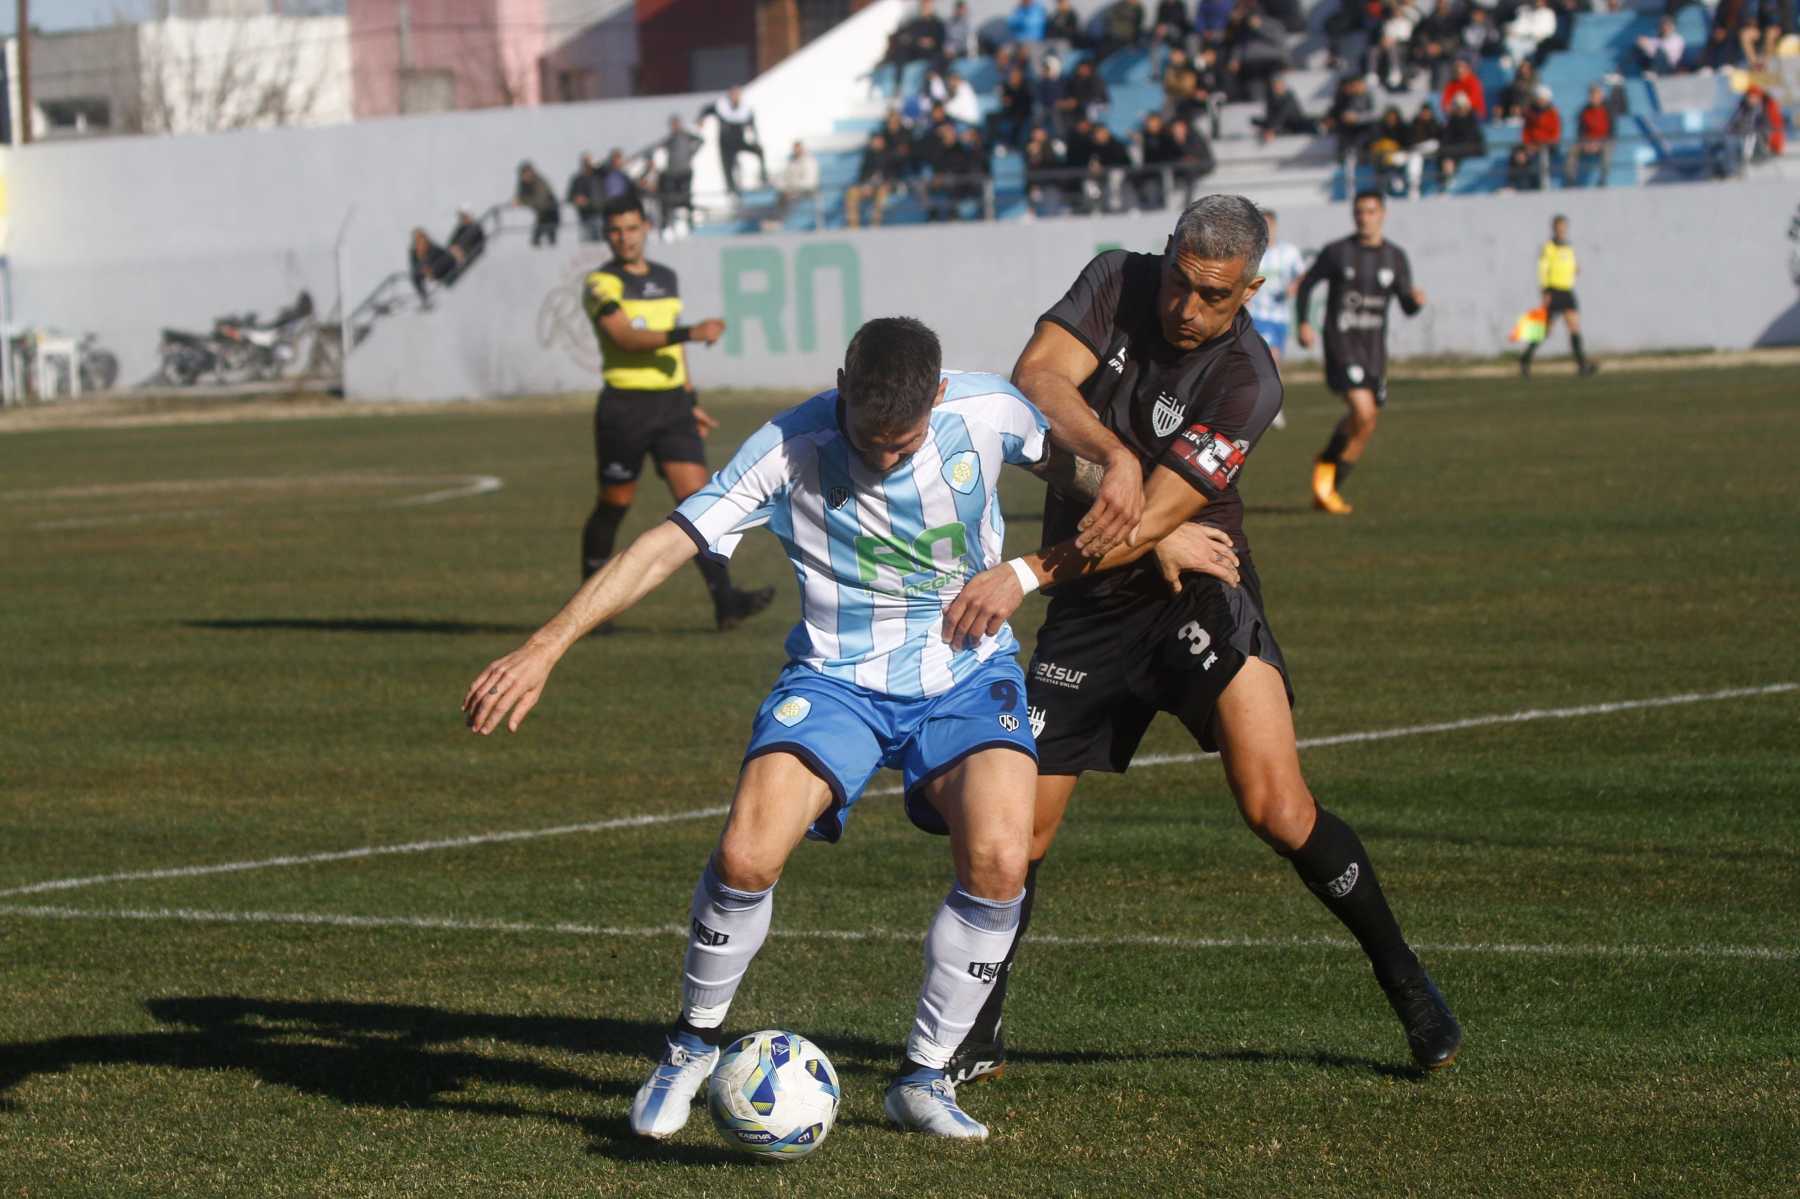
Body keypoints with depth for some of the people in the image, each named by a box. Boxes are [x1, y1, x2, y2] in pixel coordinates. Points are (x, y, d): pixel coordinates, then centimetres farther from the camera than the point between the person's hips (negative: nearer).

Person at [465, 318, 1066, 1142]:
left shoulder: (988, 413, -12)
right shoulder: (791, 448, -17)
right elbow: (666, 545, -17)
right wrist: (546, 647, -23)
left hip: (966, 677, 1)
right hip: (837, 677, -1)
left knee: (998, 860, -24)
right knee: (746, 857, -24)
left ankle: (923, 1078, -3)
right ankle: (695, 1039, 6)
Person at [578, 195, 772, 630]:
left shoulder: (667, 278, 14)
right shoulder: (600, 284, -7)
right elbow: (625, 336, -22)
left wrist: (691, 401, 24)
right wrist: (690, 332, -29)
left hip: (672, 404, 5)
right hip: (624, 406, -5)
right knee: (614, 506, 5)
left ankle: (726, 602, -17)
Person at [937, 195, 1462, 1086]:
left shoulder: (1246, 380, -17)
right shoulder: (1118, 283, -5)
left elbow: (1148, 524, -23)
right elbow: (1037, 377, -20)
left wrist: (1024, 575, -32)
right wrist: (1113, 455, -37)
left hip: (1196, 589, -3)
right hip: (1088, 609, 4)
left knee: (1277, 806, -17)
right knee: (1019, 824, 0)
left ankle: (1405, 983, 3)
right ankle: (977, 1036, 19)